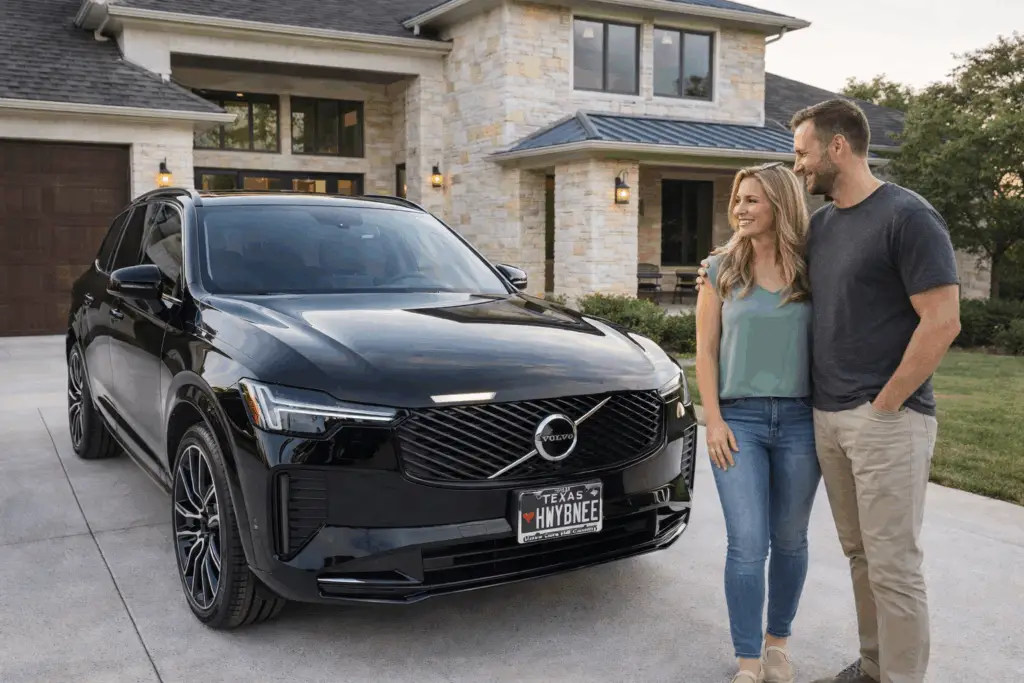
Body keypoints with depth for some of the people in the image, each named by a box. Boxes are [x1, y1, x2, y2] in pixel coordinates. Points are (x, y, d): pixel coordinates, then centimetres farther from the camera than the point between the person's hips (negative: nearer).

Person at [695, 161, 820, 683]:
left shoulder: (811, 271, 2)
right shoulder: (721, 269, 4)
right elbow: (706, 351, 3)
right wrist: (713, 420, -4)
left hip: (800, 420, 1)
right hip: (738, 419, -1)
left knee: (789, 540, 11)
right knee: (748, 544, -4)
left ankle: (778, 640, 31)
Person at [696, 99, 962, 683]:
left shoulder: (908, 216, -10)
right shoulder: (820, 224, 13)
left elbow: (942, 322, -15)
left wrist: (884, 405, -13)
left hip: (889, 420, -7)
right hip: (828, 416, 7)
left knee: (893, 563, -2)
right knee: (860, 553, 15)